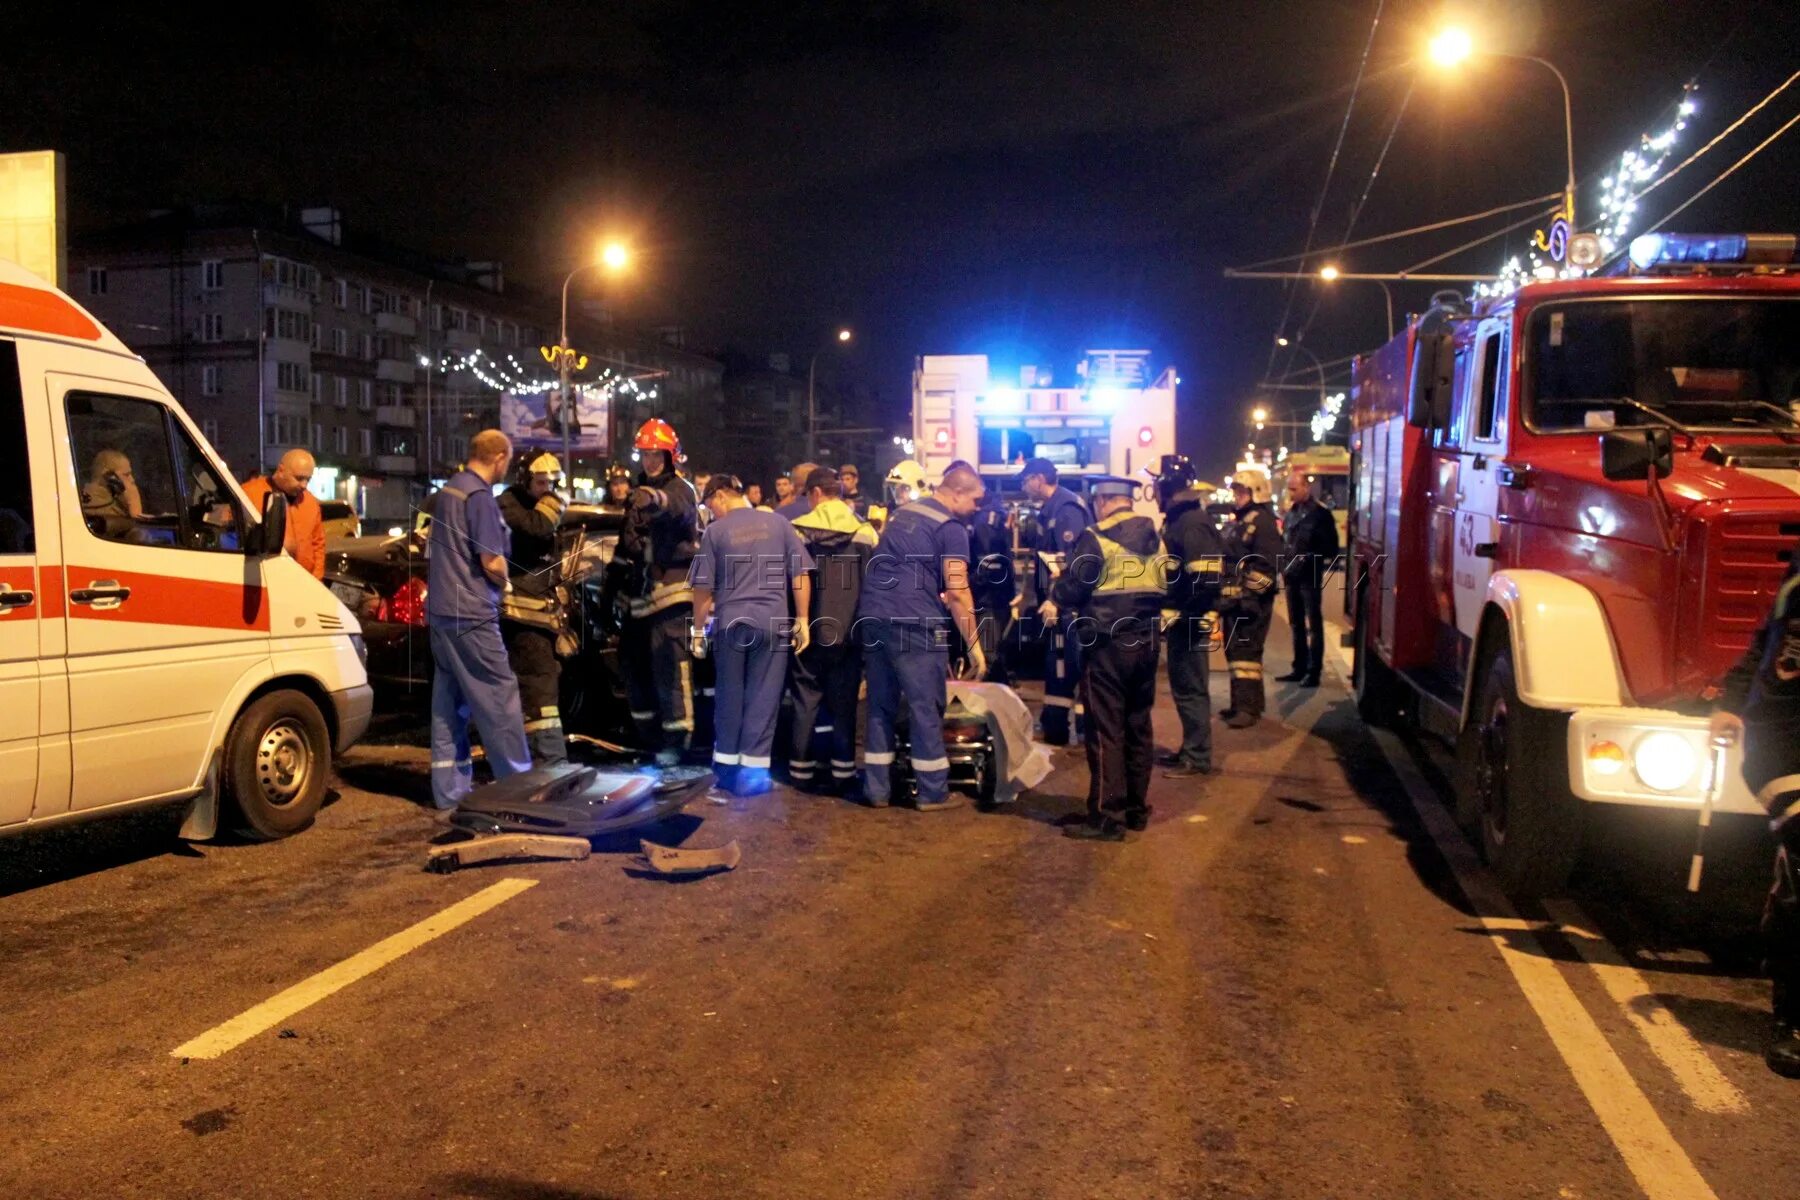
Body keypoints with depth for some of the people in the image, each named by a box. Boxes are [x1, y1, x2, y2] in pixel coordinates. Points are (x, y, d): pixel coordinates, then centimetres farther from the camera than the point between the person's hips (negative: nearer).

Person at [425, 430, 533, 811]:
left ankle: (450, 790, 15)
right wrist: (504, 583, 2)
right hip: (470, 614, -9)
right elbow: (493, 563, -17)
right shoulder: (480, 496, -14)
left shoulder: (447, 490, 14)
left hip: (441, 609, 9)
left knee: (448, 702, 11)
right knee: (499, 698, -3)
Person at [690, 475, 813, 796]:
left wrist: (698, 626, 13)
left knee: (729, 694, 13)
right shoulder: (778, 523, 3)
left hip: (730, 622, 0)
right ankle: (752, 770, 5)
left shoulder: (715, 531, 0)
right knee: (763, 696, 5)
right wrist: (802, 619, 7)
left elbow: (703, 587, 2)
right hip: (772, 620, 0)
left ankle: (726, 765, 20)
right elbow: (800, 574, 1)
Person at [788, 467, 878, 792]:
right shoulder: (865, 532, -3)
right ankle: (843, 771, 12)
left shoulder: (797, 529, -7)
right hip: (849, 632, 1)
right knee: (844, 703, 9)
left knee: (806, 701, 10)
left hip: (809, 631, -1)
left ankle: (801, 769, 15)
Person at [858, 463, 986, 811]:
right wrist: (974, 645, -10)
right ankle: (933, 793, 8)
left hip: (872, 615, 8)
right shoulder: (951, 527, -5)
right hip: (913, 622, -7)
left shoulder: (903, 513, 20)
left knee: (880, 705, 12)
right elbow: (957, 591, -12)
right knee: (926, 707, 1)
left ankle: (876, 789, 15)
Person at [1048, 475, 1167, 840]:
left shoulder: (1097, 538, -12)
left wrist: (1054, 602, 7)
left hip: (1106, 644, -7)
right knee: (1138, 726, 14)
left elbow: (1073, 583, -12)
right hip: (1145, 642, 7)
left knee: (1105, 730, -3)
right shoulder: (1154, 539, 10)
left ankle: (1107, 818, -1)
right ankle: (1136, 809, 22)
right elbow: (1160, 588, 16)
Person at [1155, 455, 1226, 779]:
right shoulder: (1178, 520, 13)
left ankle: (1197, 758, 5)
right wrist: (1169, 616, 19)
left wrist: (1181, 618, -21)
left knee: (1190, 689, -3)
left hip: (1191, 623, -10)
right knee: (1183, 687, 17)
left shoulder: (1193, 523, -18)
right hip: (1180, 620, 10)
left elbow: (1205, 582, -25)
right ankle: (1191, 748, 28)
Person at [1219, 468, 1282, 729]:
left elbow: (1266, 565, -20)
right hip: (1234, 599, 10)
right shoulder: (1237, 520, 18)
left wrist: (1249, 595, -21)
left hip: (1251, 601, -10)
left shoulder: (1263, 521, -12)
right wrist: (1224, 595, 18)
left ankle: (1249, 708, -6)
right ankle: (1240, 703, 23)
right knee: (1234, 650, 14)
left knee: (1246, 651, -9)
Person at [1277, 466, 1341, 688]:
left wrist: (1314, 563, -14)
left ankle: (1313, 671, 2)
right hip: (1292, 576, 7)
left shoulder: (1320, 513, -9)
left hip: (1310, 577, -7)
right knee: (1296, 624, 13)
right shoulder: (1291, 512, 12)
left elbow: (1329, 547, -10)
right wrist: (1284, 567, 6)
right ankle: (1299, 668, 21)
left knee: (1313, 624, -1)